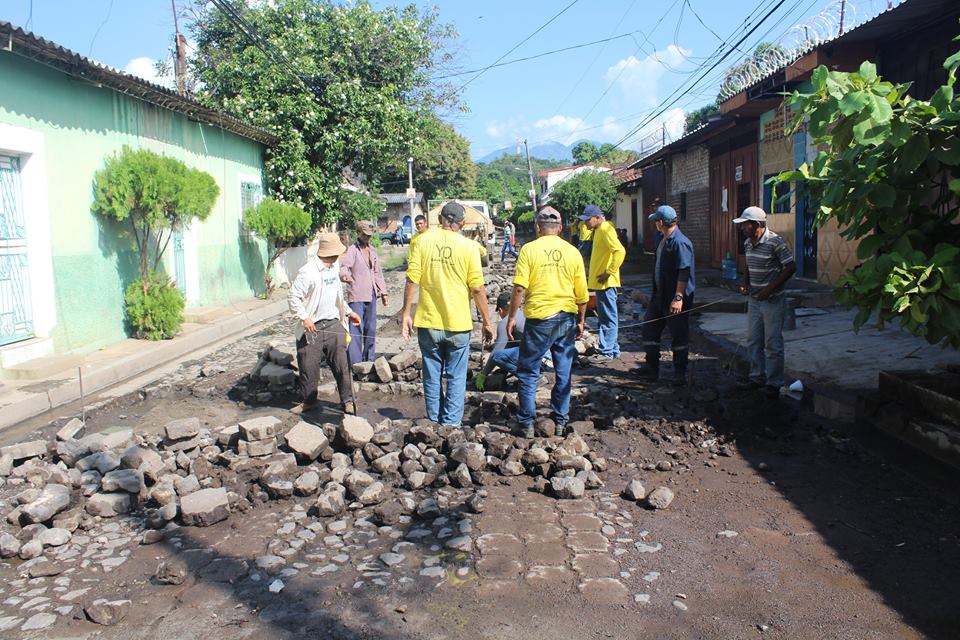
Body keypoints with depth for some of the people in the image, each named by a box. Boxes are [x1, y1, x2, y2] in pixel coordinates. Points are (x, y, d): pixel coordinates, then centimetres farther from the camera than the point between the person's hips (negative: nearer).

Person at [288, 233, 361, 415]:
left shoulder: (335, 267, 10)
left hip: (333, 324, 6)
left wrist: (348, 312, 23)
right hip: (312, 327, -5)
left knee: (341, 363, 0)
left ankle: (347, 400, 9)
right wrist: (304, 317, -24)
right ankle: (308, 400, 23)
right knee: (309, 367, 5)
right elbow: (293, 297, -16)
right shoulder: (308, 272, -16)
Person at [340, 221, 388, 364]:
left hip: (371, 295, 7)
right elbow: (344, 266, -22)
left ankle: (369, 359, 23)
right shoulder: (352, 250, -6)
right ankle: (355, 363, -9)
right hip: (357, 295, -7)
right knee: (356, 329, -10)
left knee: (371, 329, 13)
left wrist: (383, 292, 18)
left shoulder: (372, 251, 16)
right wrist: (344, 275, -44)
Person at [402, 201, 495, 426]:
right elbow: (478, 288, -7)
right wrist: (487, 322, 2)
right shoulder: (468, 247, -6)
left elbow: (412, 281, -6)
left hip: (428, 323, 2)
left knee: (432, 376, 13)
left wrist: (406, 314, 3)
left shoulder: (423, 242, -3)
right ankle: (451, 424, 12)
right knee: (456, 378, 9)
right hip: (458, 324, -2)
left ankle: (434, 423, 23)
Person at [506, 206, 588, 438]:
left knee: (528, 372, 8)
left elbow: (519, 288, -12)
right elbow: (582, 293, 6)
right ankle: (560, 421, 20)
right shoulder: (573, 252, 4)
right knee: (563, 373, 13)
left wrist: (512, 317, -3)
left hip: (540, 318, -3)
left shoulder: (529, 249, -6)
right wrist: (580, 321, 17)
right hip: (567, 318, 3)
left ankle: (527, 423, 11)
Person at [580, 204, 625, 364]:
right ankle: (612, 349, 23)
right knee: (606, 317, 15)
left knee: (608, 318, -4)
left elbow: (620, 251, -28)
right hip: (600, 282, 10)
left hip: (606, 283, -10)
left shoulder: (605, 229, -16)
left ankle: (606, 352, 0)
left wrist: (609, 272, -24)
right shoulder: (599, 230, 15)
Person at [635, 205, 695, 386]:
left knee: (679, 336, 1)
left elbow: (684, 273, -24)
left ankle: (680, 373, 12)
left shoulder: (680, 243, -19)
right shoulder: (665, 241, 12)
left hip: (675, 298, -10)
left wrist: (678, 297, -28)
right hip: (659, 296, 10)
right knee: (650, 328, 13)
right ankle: (651, 368, 23)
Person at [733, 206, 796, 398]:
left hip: (773, 301, -8)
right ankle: (757, 377, 26)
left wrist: (770, 289, -20)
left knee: (772, 343, 0)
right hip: (754, 299, 8)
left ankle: (774, 384, 10)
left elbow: (791, 268, -15)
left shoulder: (775, 242, -17)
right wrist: (745, 283, 2)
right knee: (753, 341, 13)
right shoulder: (748, 243, 6)